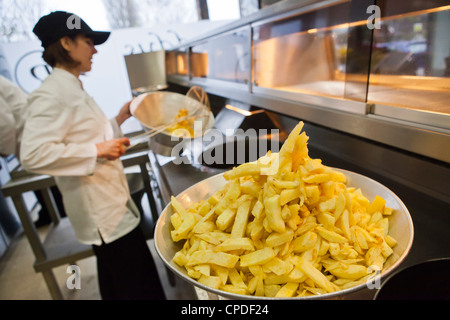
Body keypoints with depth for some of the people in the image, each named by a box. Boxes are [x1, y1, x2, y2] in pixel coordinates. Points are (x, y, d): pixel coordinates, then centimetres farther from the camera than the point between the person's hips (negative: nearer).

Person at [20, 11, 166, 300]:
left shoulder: (73, 89, 14)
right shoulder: (52, 94, -17)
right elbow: (33, 154, -27)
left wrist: (120, 118, 11)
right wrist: (98, 150, -24)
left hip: (110, 203, 10)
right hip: (100, 210, -10)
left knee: (115, 282, 25)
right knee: (140, 287, 4)